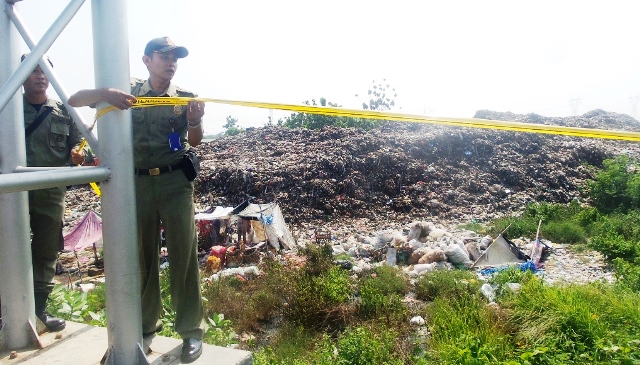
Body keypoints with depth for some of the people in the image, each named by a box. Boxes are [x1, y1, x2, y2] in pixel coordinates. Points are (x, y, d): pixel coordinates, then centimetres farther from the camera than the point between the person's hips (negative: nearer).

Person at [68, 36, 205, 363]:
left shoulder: (185, 97, 5)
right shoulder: (129, 91, 7)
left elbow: (194, 141, -4)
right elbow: (74, 100, 1)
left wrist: (194, 122, -28)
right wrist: (105, 93, -20)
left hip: (175, 181, -1)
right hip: (138, 182, 2)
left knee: (183, 252, -3)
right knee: (141, 253, 9)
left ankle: (190, 330, 6)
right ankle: (147, 321, 25)